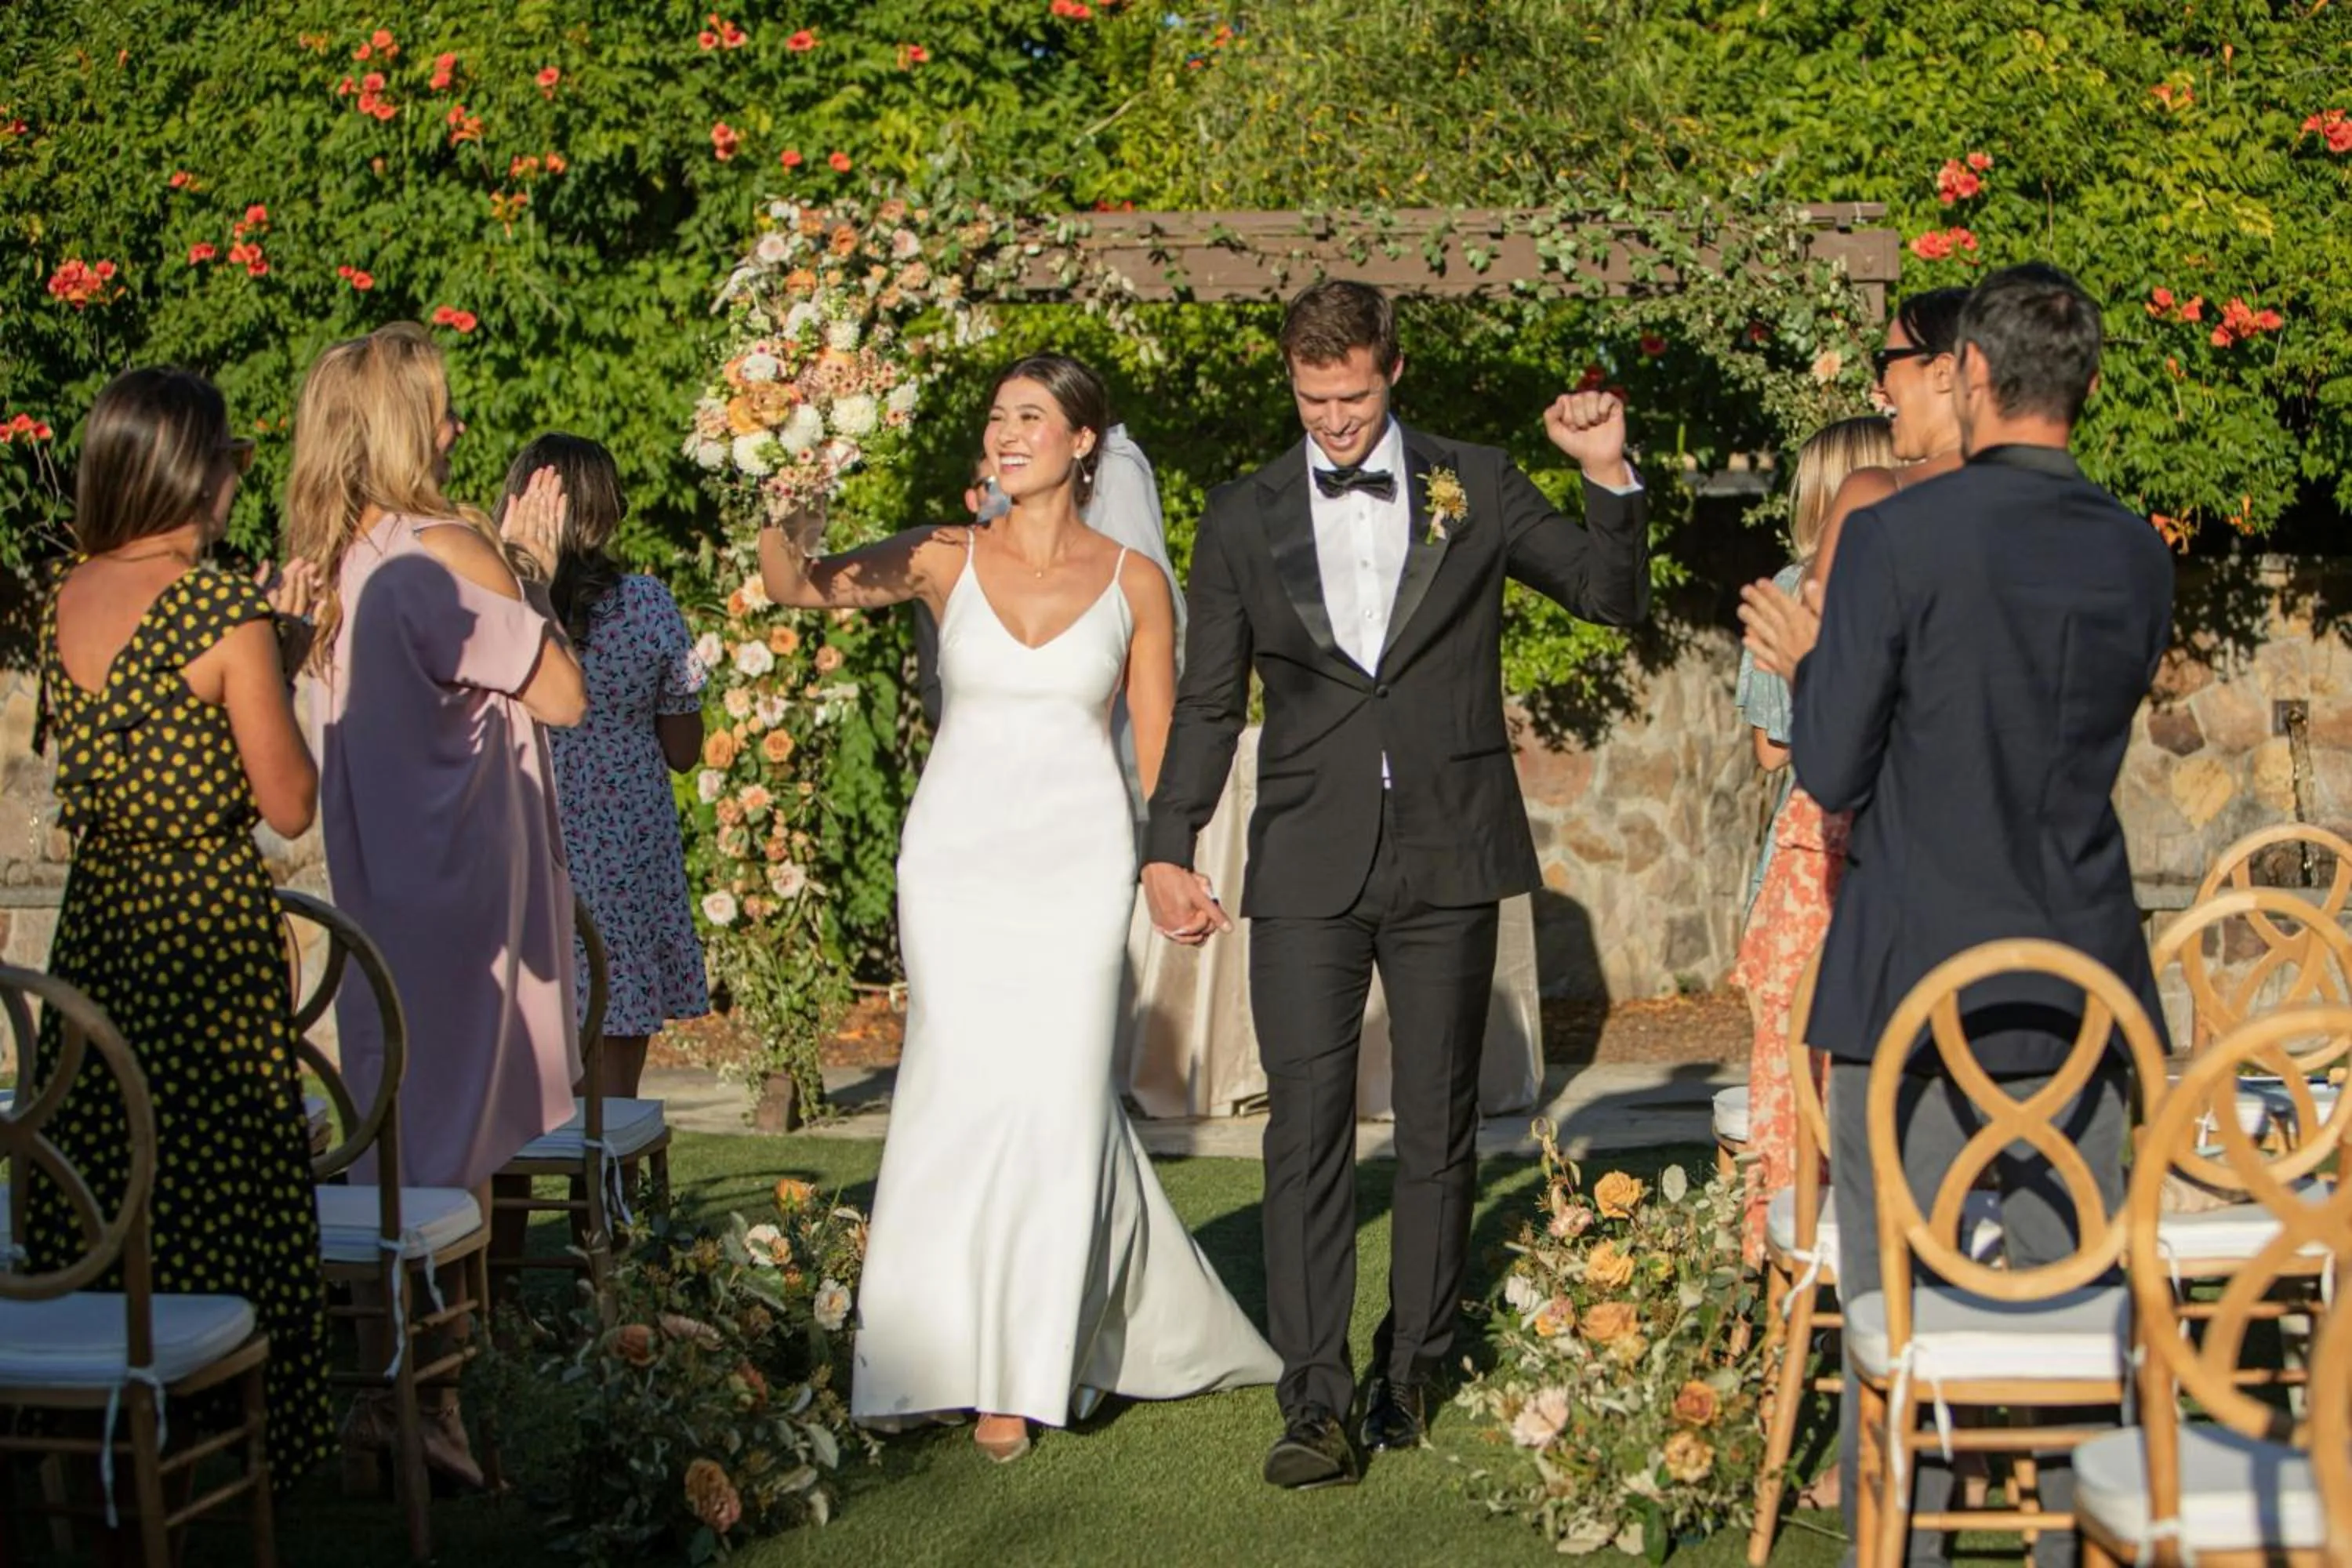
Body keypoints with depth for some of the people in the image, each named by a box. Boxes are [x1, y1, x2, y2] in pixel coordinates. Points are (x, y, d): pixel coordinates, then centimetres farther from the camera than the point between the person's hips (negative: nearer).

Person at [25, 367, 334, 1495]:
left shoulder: (67, 598, 3)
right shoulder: (225, 611, -16)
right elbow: (289, 807, -12)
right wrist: (281, 666, 0)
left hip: (94, 925, 7)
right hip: (209, 933, -7)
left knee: (94, 1201, 16)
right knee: (217, 1203, 4)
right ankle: (215, 1440, 13)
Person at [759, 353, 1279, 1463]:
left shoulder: (1134, 581, 4)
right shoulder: (944, 561, 4)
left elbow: (1159, 746, 6)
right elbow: (796, 585, -8)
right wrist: (785, 514, -30)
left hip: (1076, 862, 0)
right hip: (956, 857, 0)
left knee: (1050, 1096, -2)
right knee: (972, 1089, -2)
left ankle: (1021, 1374, 11)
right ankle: (942, 1353, 16)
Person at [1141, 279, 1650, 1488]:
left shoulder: (1475, 488, 6)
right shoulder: (1243, 518, 8)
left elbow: (1614, 600, 8)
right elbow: (1208, 701, 11)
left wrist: (1609, 475, -8)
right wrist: (1169, 850, 3)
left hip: (1448, 858, 0)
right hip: (1308, 867, 0)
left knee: (1437, 1128, 7)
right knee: (1307, 1129, -7)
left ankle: (1413, 1367, 20)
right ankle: (1317, 1403, -5)